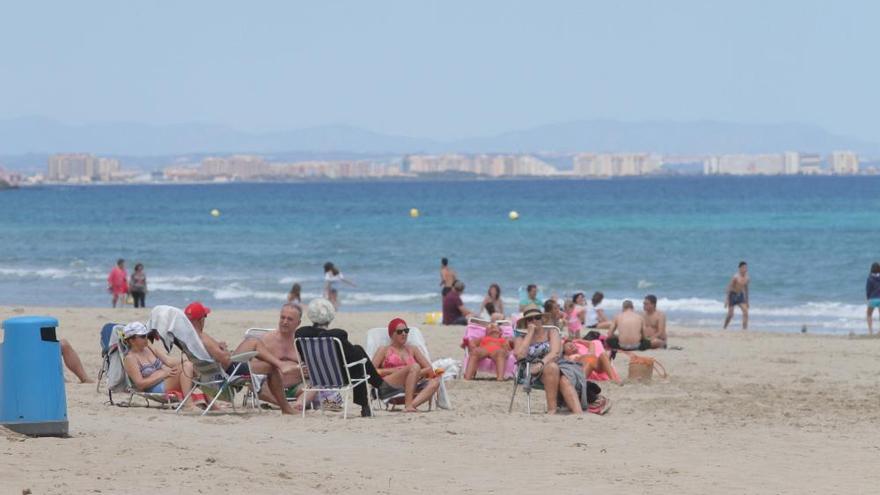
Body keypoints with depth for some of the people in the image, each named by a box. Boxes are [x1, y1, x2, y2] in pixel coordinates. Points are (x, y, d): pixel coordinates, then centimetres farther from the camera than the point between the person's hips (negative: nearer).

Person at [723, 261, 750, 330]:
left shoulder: (746, 278, 1)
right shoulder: (736, 277, -17)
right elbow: (729, 287, -15)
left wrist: (747, 300, 17)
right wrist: (727, 299, -19)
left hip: (740, 295, 5)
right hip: (733, 295, -5)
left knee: (746, 312, -12)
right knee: (730, 314, -2)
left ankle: (745, 328, -11)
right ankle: (724, 329, 17)